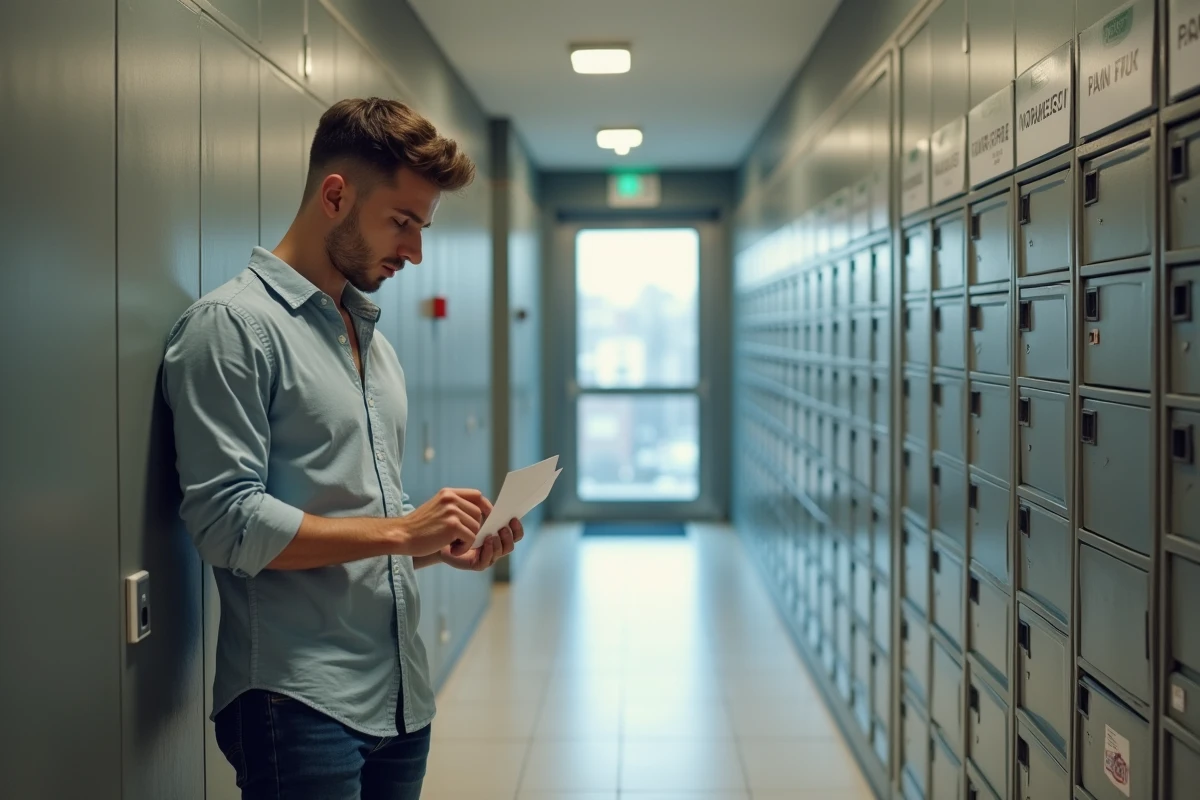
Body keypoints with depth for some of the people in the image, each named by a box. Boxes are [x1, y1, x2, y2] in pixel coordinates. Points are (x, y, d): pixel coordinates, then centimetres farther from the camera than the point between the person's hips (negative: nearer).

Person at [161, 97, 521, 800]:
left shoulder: (374, 336, 17)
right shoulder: (233, 324, -9)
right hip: (300, 706, -8)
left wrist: (444, 546, 3)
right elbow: (228, 522, -17)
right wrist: (402, 532, -15)